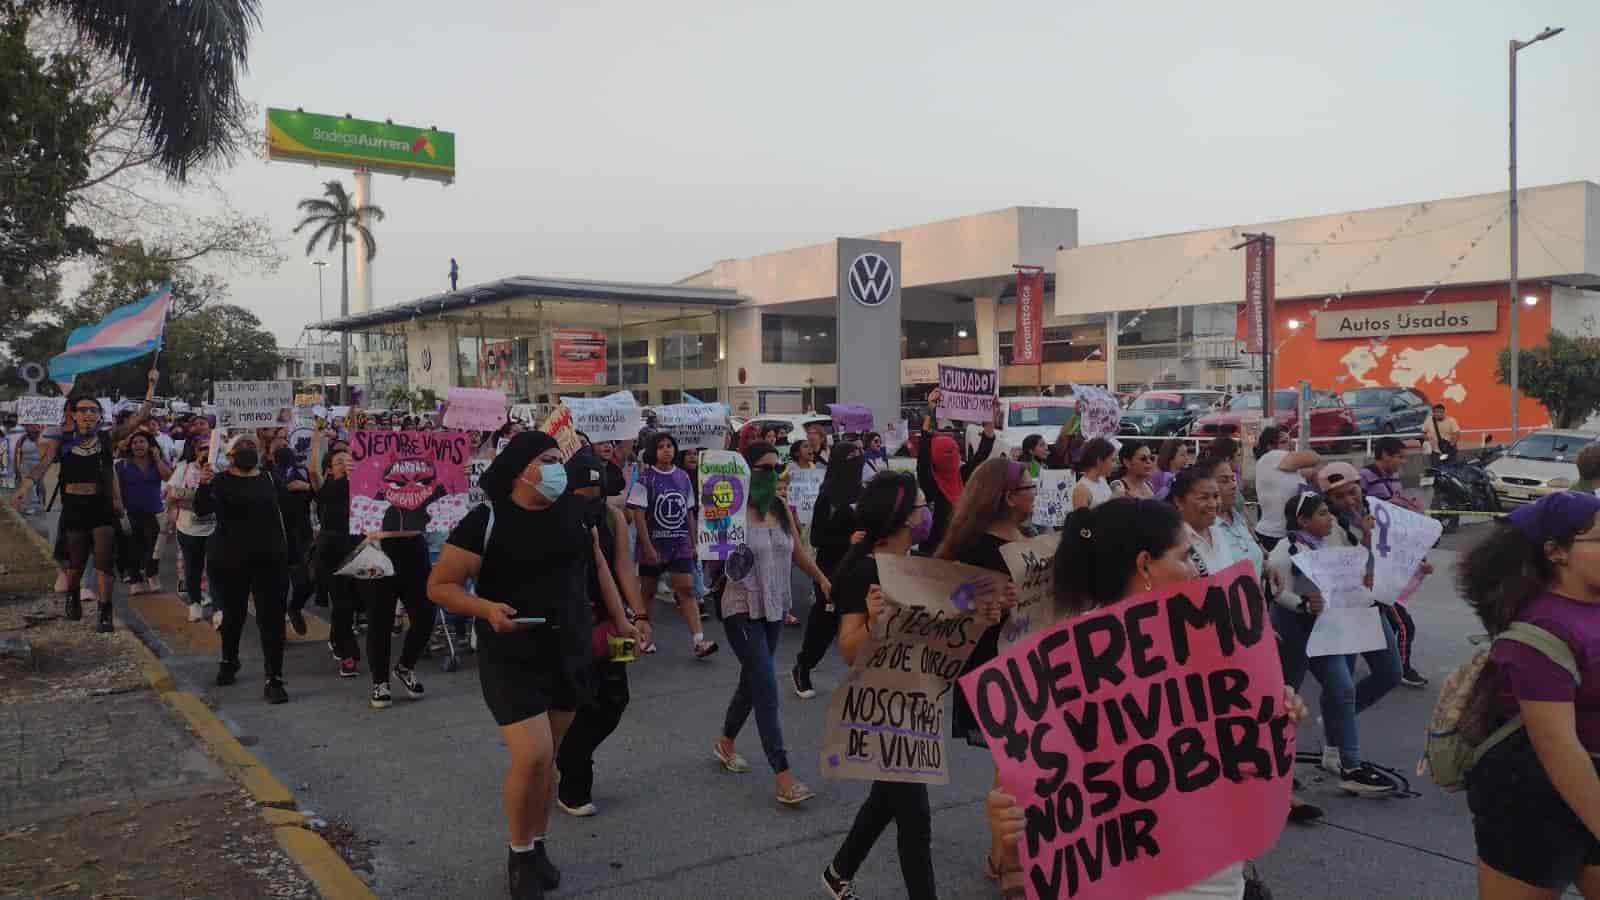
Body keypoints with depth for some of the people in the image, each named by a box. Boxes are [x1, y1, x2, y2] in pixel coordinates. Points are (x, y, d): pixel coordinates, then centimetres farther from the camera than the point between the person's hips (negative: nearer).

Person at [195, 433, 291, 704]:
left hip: (270, 559, 2)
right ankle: (228, 662, 41)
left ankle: (274, 680, -3)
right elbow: (202, 510, -21)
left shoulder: (268, 478, 6)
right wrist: (203, 485, -39)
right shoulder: (220, 480, -5)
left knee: (272, 618, -5)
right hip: (230, 560, -1)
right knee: (233, 614, 15)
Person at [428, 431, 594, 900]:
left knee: (548, 757, 13)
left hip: (569, 650, 5)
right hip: (512, 655, -5)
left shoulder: (573, 509, 0)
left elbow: (596, 565, 16)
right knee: (532, 756, -14)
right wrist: (488, 609, -27)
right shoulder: (485, 521, -14)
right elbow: (439, 586, -11)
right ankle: (519, 856, 11)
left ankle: (537, 846, 32)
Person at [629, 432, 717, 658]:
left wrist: (693, 543, 10)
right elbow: (638, 515, -11)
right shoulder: (645, 477, -7)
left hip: (680, 544, 3)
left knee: (686, 589, -7)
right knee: (647, 591, 11)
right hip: (653, 544, -2)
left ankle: (699, 641, -12)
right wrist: (648, 547, -15)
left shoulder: (683, 477, 6)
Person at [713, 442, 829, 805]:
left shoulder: (782, 508, 3)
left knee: (752, 682, 18)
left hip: (775, 608, 7)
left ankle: (725, 743, 41)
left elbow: (797, 550, 17)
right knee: (766, 688, -11)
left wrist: (822, 579, 22)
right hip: (743, 610, -7)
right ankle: (784, 779, -9)